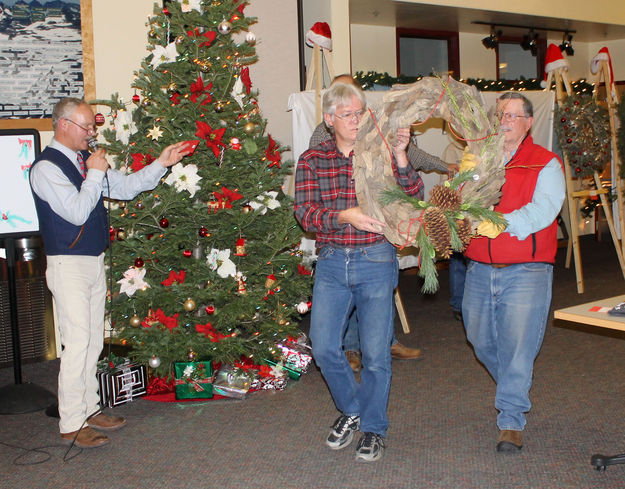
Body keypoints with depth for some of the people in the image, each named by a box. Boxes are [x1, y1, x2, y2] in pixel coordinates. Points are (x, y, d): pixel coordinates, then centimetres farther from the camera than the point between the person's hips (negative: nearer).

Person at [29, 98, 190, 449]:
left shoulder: (86, 160, 12)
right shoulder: (46, 167, -13)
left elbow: (126, 187, 14)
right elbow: (77, 212, -21)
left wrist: (161, 164, 4)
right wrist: (95, 174, -14)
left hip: (95, 261, 8)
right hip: (68, 265, -8)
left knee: (94, 341, 13)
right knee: (78, 341, -7)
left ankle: (89, 409, 25)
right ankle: (72, 424, 2)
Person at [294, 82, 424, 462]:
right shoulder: (312, 160, 3)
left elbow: (414, 197, -10)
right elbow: (305, 213, -7)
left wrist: (401, 158, -24)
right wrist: (345, 216, -23)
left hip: (376, 262, -2)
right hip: (331, 262, 2)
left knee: (376, 352, 2)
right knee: (324, 348, 3)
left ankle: (374, 427, 23)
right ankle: (351, 409, 30)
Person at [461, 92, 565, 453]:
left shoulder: (546, 164, 1)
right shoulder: (478, 160, 15)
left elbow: (543, 211, -14)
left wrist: (503, 223, -29)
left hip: (526, 271, -5)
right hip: (480, 269, 5)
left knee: (517, 345, -5)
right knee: (481, 340, 14)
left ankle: (512, 419, 7)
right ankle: (516, 387, 41)